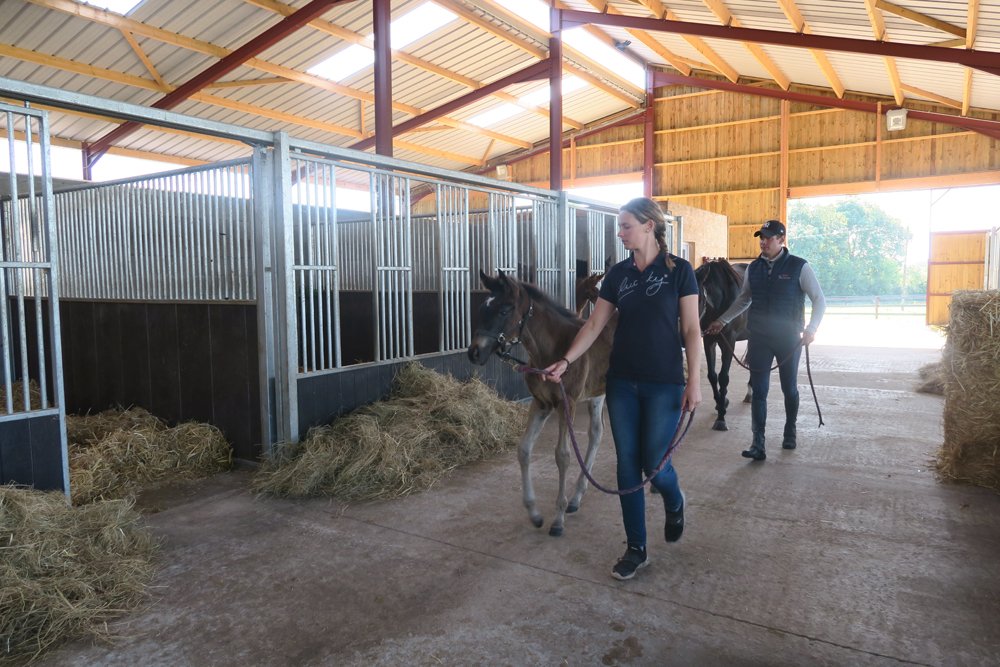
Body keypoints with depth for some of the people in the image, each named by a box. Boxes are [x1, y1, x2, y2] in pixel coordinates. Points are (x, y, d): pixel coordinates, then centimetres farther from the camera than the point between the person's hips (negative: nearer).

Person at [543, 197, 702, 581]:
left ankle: (674, 505, 36)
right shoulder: (618, 274, 5)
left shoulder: (679, 271, -6)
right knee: (627, 464, 6)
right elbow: (594, 325, 5)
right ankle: (636, 549, 20)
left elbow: (691, 329, -6)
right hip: (622, 383, 4)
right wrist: (565, 362, -5)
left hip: (664, 384, -4)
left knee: (654, 463, -1)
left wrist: (694, 381, -12)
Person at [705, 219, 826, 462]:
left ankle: (790, 433, 36)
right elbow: (744, 299, 17)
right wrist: (722, 321, 13)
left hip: (789, 339, -2)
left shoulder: (799, 267, -7)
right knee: (758, 391, -2)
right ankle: (758, 445, -2)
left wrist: (811, 328, -19)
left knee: (789, 388, 14)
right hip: (758, 338, 2)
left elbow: (819, 300, -5)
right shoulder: (753, 268, 4)